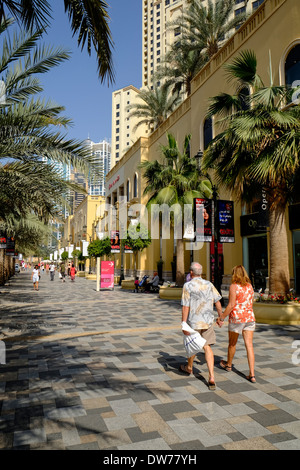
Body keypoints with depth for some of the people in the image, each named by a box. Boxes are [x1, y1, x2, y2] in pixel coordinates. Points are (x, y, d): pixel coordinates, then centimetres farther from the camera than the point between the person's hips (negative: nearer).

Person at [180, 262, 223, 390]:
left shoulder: (188, 286, -11)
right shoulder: (209, 284, 1)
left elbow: (185, 307, -14)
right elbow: (217, 302, 3)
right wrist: (220, 317, 15)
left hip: (194, 322, -3)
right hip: (208, 321, 3)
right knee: (207, 347, 5)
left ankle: (189, 368, 40)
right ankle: (211, 377, -5)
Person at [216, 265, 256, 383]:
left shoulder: (234, 286, -11)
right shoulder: (250, 286, 9)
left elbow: (231, 305, -16)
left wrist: (221, 318, -9)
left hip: (236, 318, -5)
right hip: (250, 317, 5)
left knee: (232, 343, 15)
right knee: (249, 345, 3)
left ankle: (228, 364, 37)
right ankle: (252, 375, 0)